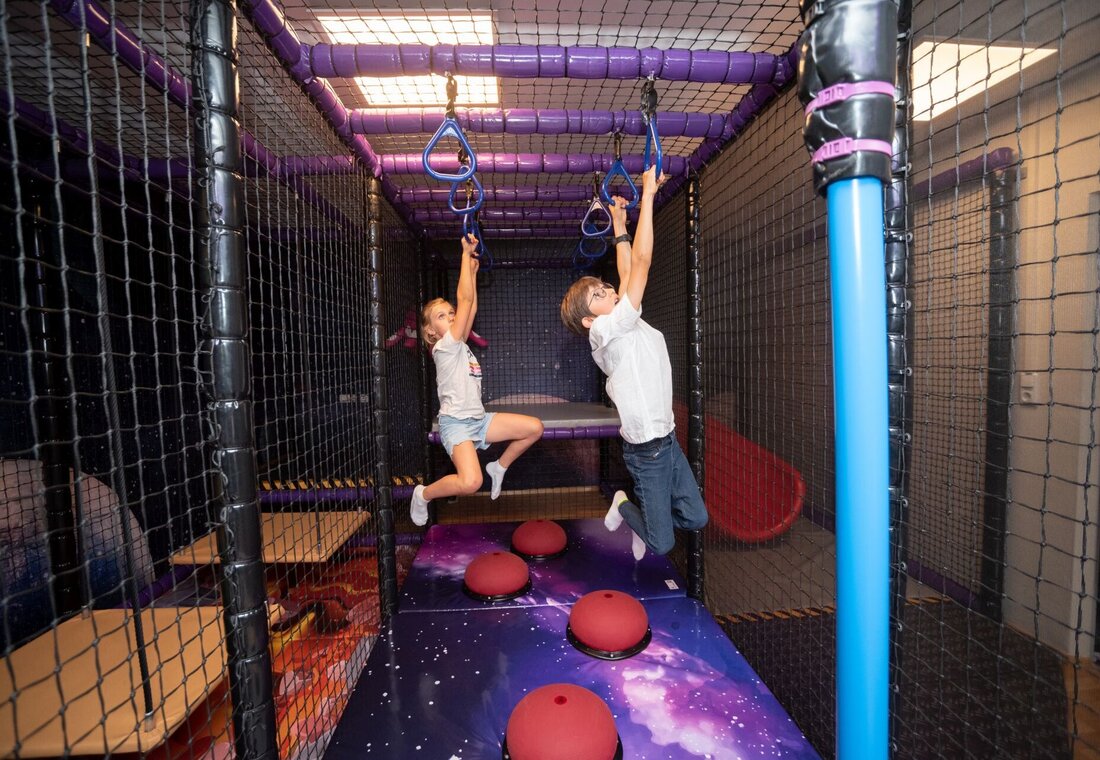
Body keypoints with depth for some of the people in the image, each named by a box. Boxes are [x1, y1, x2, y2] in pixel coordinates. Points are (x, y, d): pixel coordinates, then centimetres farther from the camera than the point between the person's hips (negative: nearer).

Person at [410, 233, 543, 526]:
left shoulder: (460, 344, 12)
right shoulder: (444, 346, -13)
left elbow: (471, 307, 10)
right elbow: (465, 300, -17)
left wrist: (472, 269, 12)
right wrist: (466, 255, -14)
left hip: (478, 419, 9)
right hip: (456, 422, -9)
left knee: (534, 428, 2)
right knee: (471, 482, -30)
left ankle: (498, 467, 21)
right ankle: (423, 494, 1)